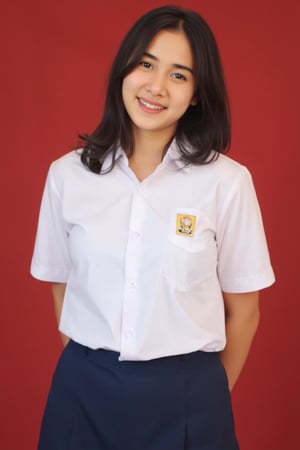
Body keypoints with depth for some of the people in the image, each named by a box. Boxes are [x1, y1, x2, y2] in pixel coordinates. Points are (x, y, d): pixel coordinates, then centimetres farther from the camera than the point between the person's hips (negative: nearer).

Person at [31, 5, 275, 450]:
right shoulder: (67, 174, -4)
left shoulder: (227, 181, -10)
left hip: (184, 395, -1)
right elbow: (62, 286, 7)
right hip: (85, 392, 2)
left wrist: (209, 394, 8)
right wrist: (90, 369, 8)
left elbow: (243, 310, -1)